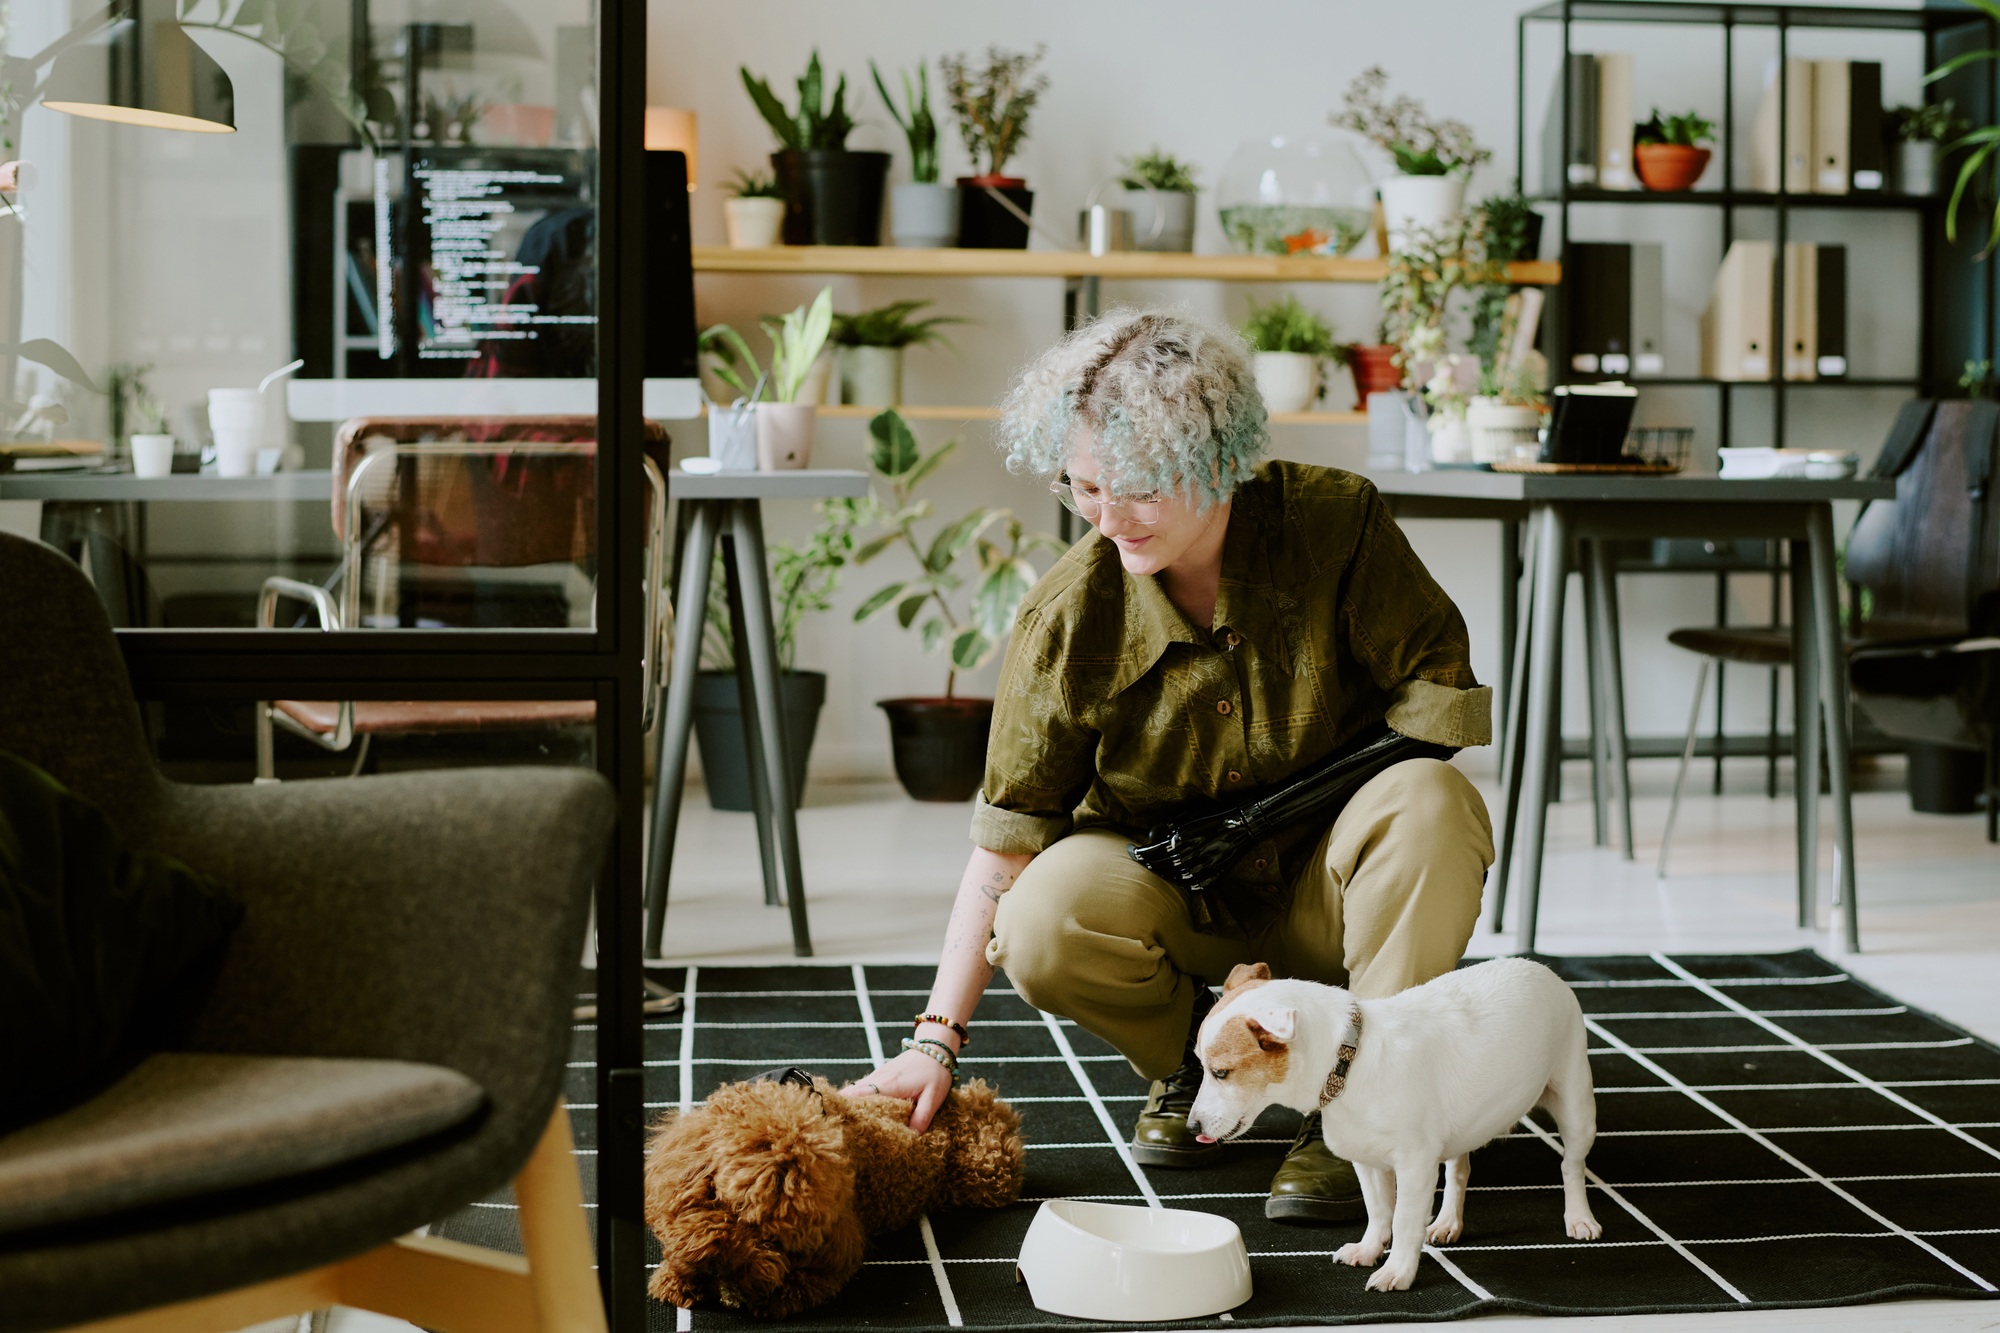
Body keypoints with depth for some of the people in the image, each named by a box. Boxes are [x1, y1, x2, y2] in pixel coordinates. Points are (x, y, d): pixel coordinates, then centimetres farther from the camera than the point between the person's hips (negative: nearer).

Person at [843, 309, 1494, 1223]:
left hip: (1325, 888, 0)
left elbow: (1437, 696, -9)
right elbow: (1005, 840, -13)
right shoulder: (1067, 615, -15)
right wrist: (936, 1040, -19)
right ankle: (1192, 1055, 3)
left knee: (1428, 802, -33)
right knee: (1043, 925, -31)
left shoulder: (1337, 524, -17)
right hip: (1173, 897, 1)